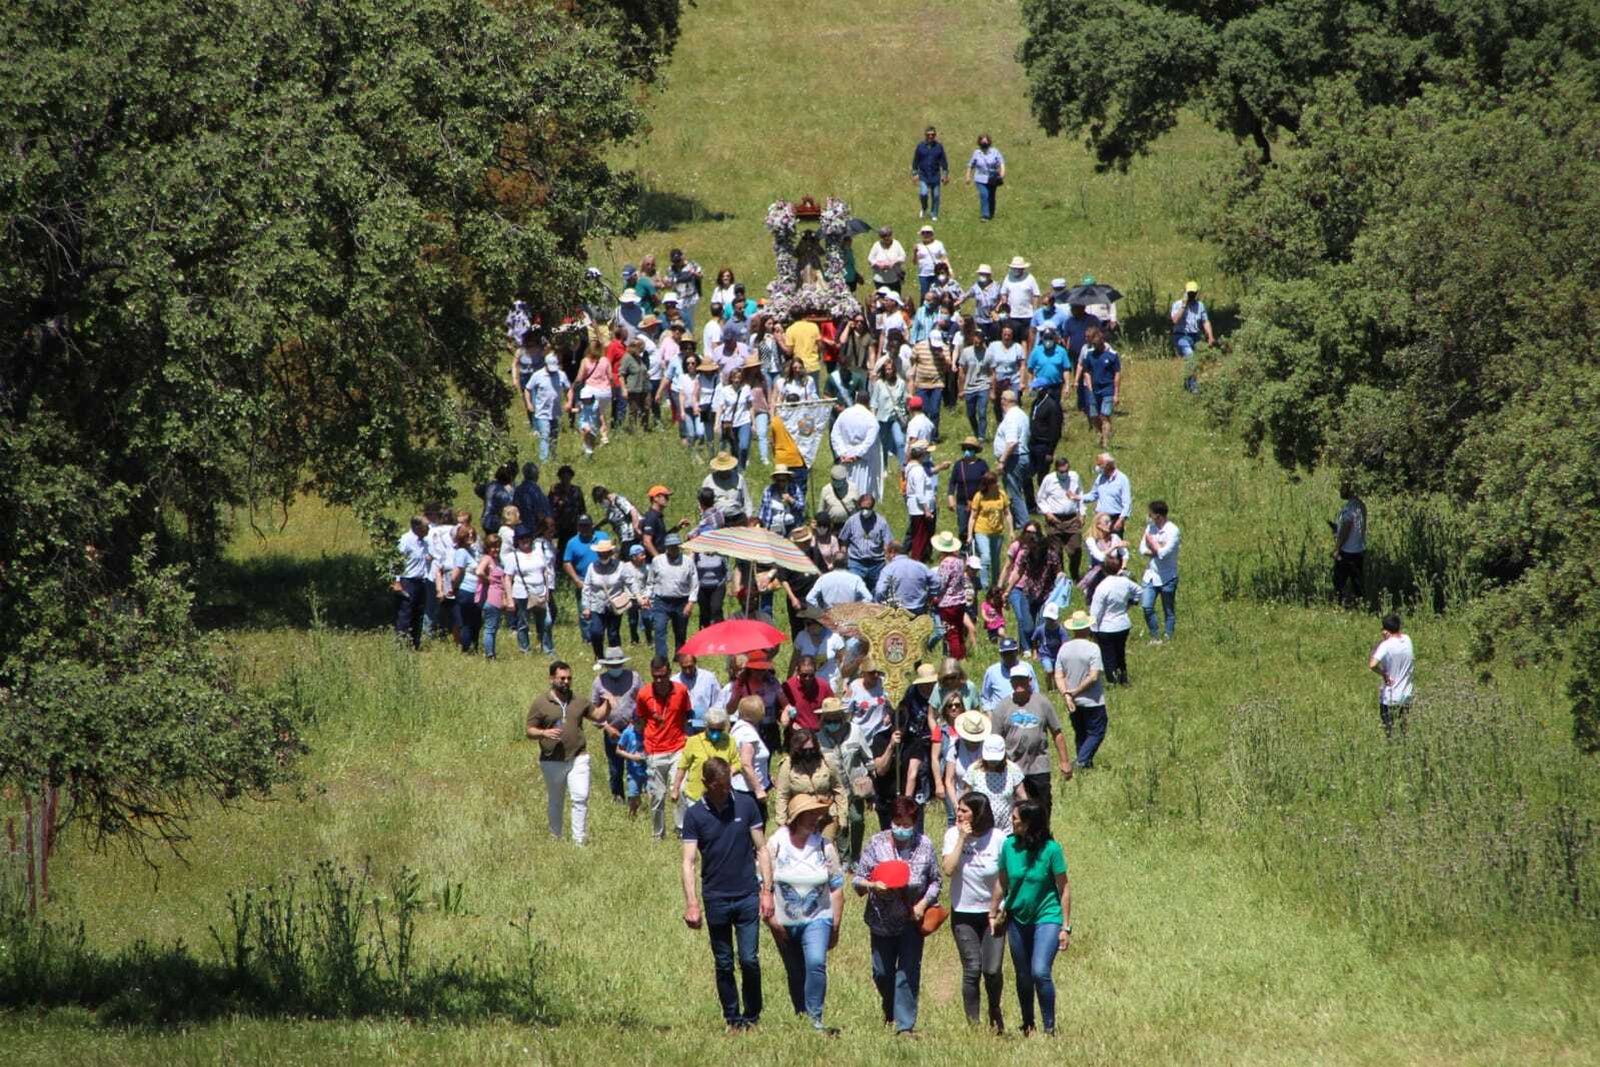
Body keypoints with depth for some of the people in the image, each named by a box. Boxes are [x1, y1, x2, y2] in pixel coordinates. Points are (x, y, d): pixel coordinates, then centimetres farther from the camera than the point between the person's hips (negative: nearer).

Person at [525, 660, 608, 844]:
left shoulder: (578, 701, 11)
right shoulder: (540, 704, 0)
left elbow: (598, 716, 23)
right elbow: (530, 732, -1)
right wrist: (544, 733, -21)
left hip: (578, 759, 1)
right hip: (552, 761, -1)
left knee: (581, 798, -11)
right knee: (555, 802, 9)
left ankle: (579, 839, -10)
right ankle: (555, 839, 22)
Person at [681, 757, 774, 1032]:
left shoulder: (745, 805, 0)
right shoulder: (695, 815, -3)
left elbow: (761, 849, 5)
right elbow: (689, 861, -6)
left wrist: (767, 890, -2)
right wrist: (691, 904, -16)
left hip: (747, 896, 0)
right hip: (716, 898, 0)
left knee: (749, 960, -5)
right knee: (724, 965, 7)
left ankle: (752, 1017, 10)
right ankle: (732, 1018, 17)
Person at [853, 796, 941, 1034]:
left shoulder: (924, 845, -3)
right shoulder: (877, 843, -5)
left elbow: (935, 881, 4)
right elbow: (858, 879, -3)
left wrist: (924, 903, -12)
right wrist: (872, 886, -25)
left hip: (912, 919, -1)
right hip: (883, 920, 1)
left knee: (908, 974, -6)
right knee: (882, 972, 12)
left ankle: (905, 1025, -2)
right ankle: (890, 1011, 39)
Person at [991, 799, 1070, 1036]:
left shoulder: (1050, 849, -14)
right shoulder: (1009, 846, -3)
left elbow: (1064, 889, -7)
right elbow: (1003, 883, 10)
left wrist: (1066, 927, -7)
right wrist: (993, 914, 16)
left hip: (1047, 917, -5)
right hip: (1018, 918, 5)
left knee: (1040, 972, -20)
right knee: (1023, 977, 12)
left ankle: (1049, 1027, -9)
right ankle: (1028, 1026, 29)